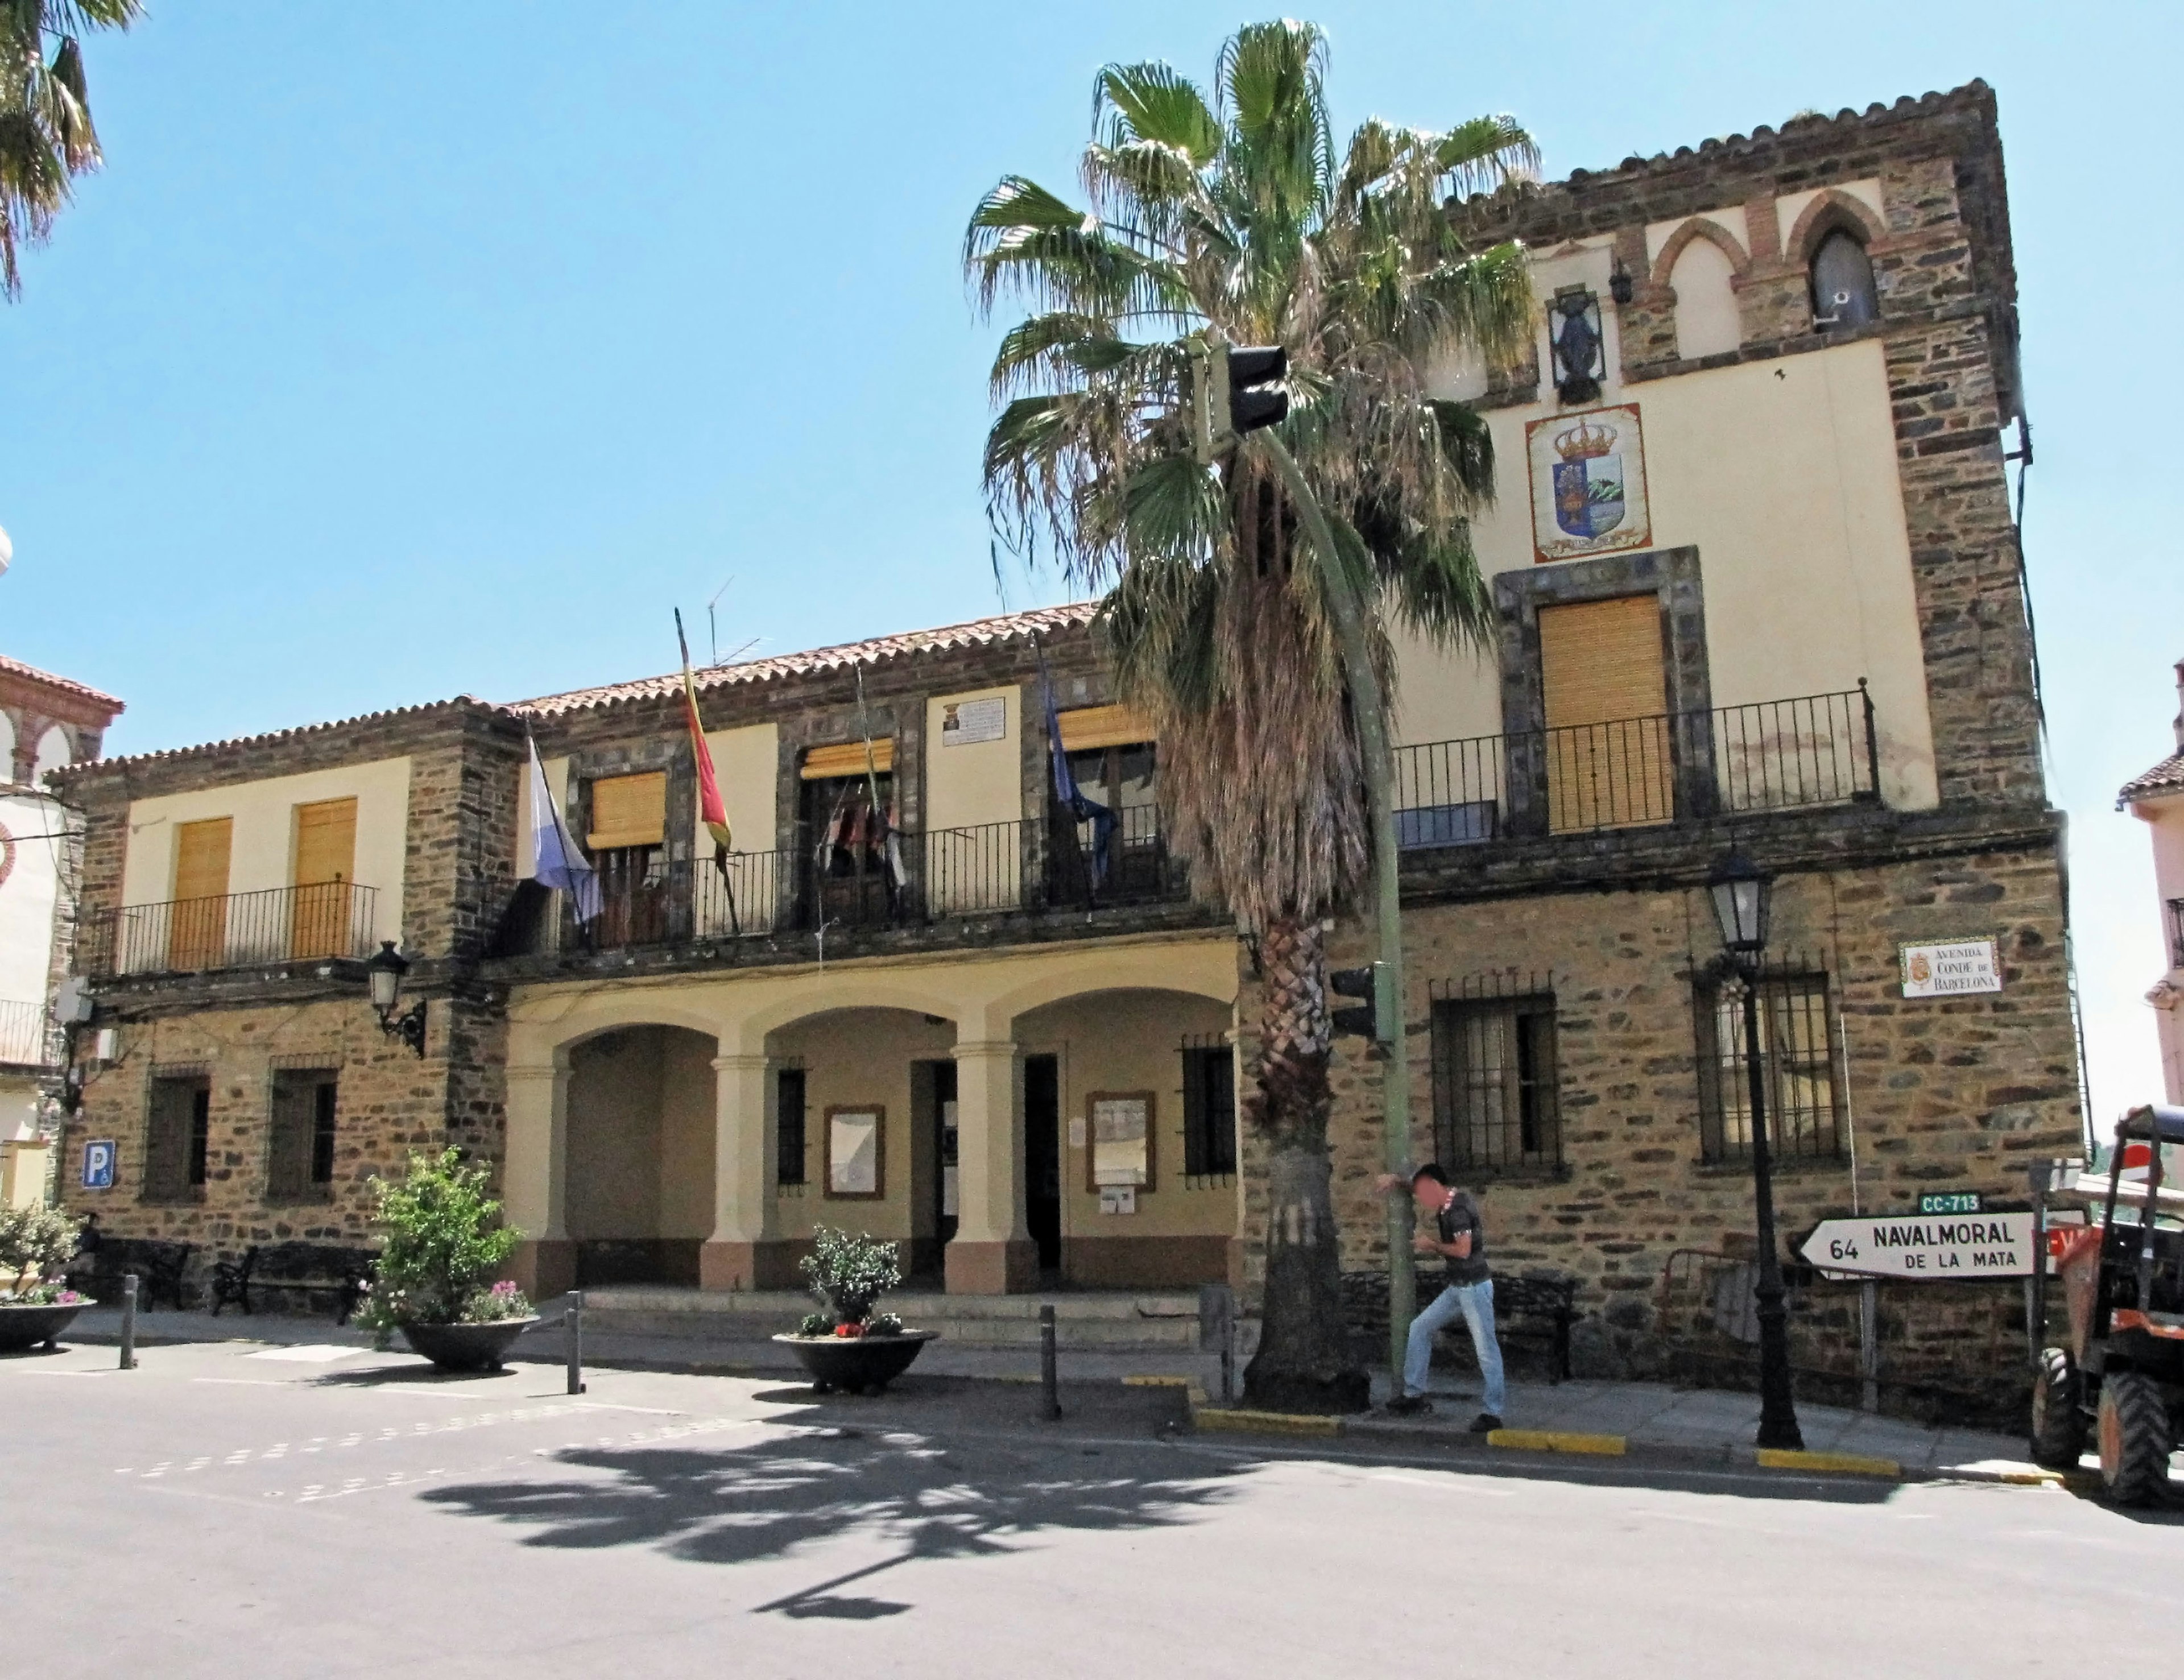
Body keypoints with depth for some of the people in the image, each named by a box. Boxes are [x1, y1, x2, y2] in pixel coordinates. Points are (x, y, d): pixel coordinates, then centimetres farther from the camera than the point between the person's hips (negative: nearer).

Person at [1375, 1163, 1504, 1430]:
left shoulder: (1457, 1210, -19)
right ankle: (1414, 1394, 17)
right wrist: (1397, 1179, 15)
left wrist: (1431, 1244, -13)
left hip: (1475, 1288, -10)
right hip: (1456, 1288, 10)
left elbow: (1463, 1250, -26)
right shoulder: (1448, 1204, 10)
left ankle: (1492, 1413, 0)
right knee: (1420, 1328, 11)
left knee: (1486, 1348, -4)